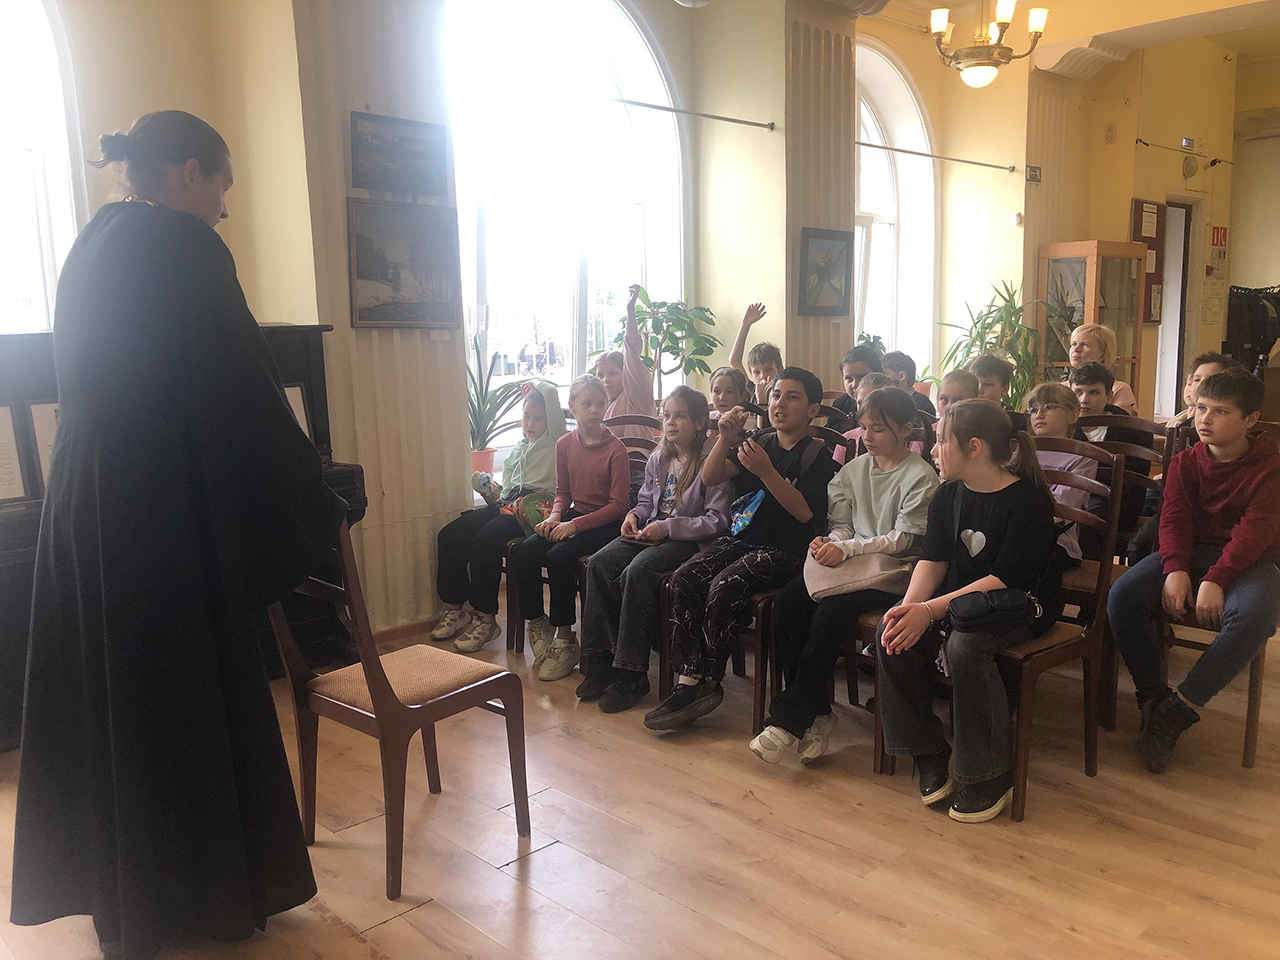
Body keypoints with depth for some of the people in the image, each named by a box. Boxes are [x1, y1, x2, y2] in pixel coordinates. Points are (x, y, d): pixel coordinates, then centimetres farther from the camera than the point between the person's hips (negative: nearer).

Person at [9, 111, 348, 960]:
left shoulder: (93, 246, 14)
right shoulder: (185, 246, -12)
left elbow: (89, 386, 17)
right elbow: (243, 393, -18)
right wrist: (316, 502, -10)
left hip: (84, 510, 9)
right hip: (167, 516, -9)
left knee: (106, 699, 16)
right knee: (191, 696, 5)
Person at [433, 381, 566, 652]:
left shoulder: (556, 448, 2)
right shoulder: (518, 448, 26)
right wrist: (494, 496, 10)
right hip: (507, 505, 8)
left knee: (485, 540, -32)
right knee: (449, 535, -12)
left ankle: (486, 619, -21)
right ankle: (455, 609, -3)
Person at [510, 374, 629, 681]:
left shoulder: (615, 449, -11)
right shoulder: (565, 444, 7)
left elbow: (618, 505, -13)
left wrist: (576, 524, -19)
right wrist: (555, 517, -5)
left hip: (605, 523, -6)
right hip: (573, 515, 6)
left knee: (558, 556, -29)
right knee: (522, 554, -16)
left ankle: (565, 639, -15)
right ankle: (537, 623, 4)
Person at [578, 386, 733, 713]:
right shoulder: (658, 458, 13)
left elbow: (717, 520, -14)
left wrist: (666, 528, -18)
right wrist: (634, 515, 2)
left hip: (690, 540, -7)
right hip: (652, 534, 7)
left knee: (636, 572, -32)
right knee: (599, 563, -18)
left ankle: (631, 675, -22)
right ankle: (603, 661, -12)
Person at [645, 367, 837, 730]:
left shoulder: (817, 455, 0)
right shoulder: (758, 444, 16)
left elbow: (804, 511, -13)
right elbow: (710, 478, 6)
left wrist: (766, 471, -22)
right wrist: (726, 439, -10)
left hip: (785, 550, -6)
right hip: (740, 538, 6)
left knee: (724, 587, -29)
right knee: (684, 578, -18)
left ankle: (707, 683, -14)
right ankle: (688, 679, -17)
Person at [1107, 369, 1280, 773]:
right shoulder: (1185, 463, 7)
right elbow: (1174, 519, -2)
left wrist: (1215, 579, -28)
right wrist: (1175, 569, -21)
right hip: (1191, 554, 3)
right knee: (1122, 596, -23)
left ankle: (1178, 709, -27)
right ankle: (1154, 698, -12)